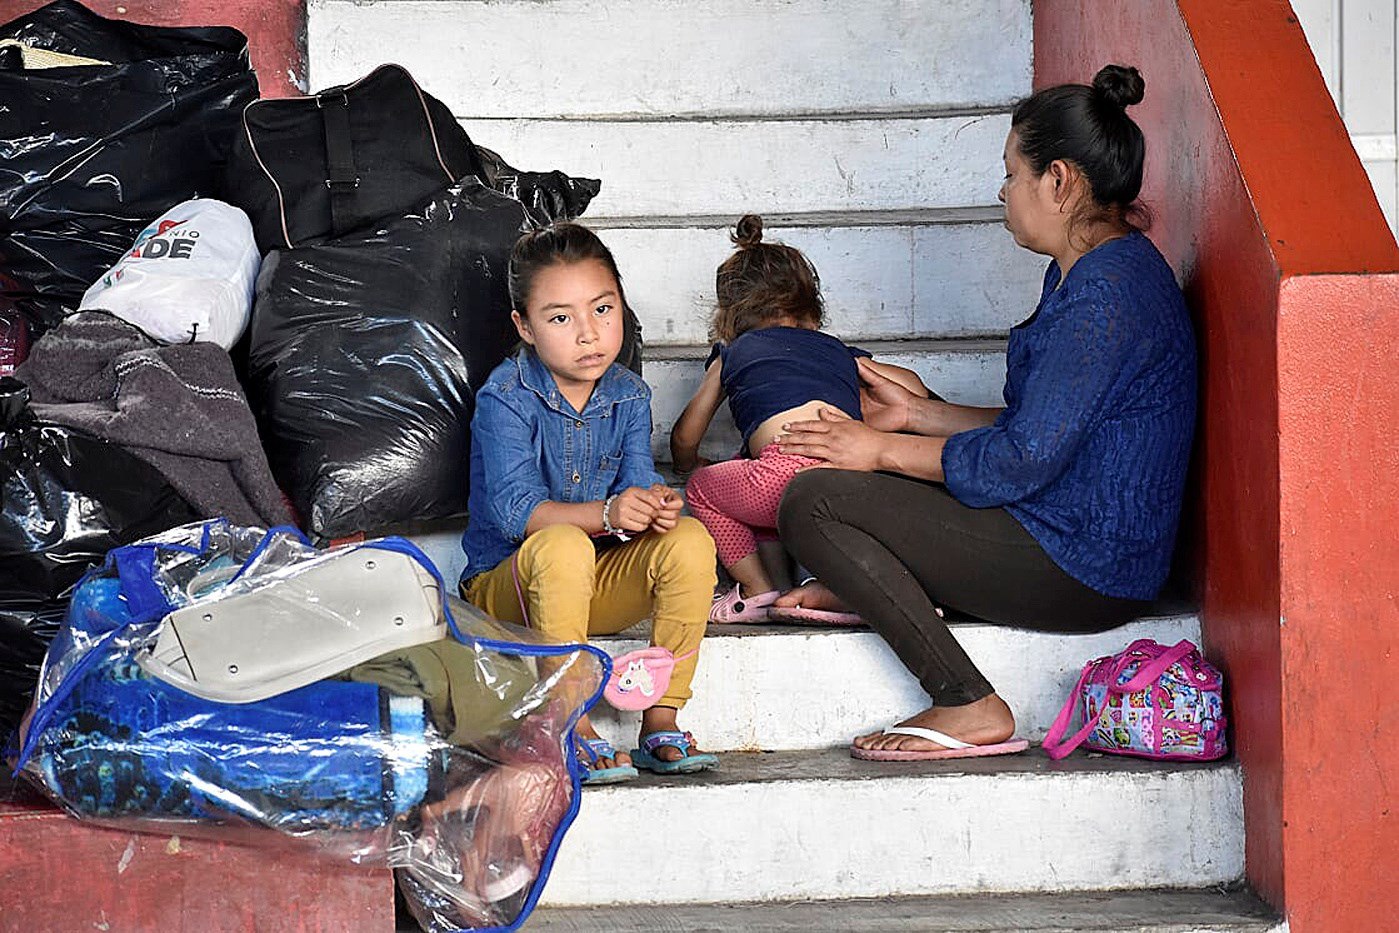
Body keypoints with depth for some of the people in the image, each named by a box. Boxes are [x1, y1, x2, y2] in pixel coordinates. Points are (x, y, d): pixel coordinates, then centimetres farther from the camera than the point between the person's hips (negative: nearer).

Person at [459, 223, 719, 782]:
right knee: (562, 546, -38)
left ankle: (660, 724, -15)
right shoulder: (506, 397, -15)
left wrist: (655, 504, -33)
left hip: (601, 587, 5)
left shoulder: (628, 396, 3)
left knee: (691, 541, -21)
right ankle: (572, 730, -28)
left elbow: (638, 480, -7)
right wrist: (605, 514, -39)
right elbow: (512, 509, -24)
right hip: (505, 586, -5)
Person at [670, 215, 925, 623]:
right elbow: (911, 385, 37)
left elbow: (685, 438, 38)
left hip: (788, 469, -4)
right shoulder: (838, 351, 32)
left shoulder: (731, 355, 28)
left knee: (703, 488, 23)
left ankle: (759, 592, 14)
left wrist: (687, 465, 63)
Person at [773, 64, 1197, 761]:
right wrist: (917, 416, 18)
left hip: (1082, 570, -11)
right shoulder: (1089, 272, 12)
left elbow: (1021, 461, -22)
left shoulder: (1106, 292, -21)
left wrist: (883, 449, -11)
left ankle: (969, 708, -12)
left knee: (811, 501, -14)